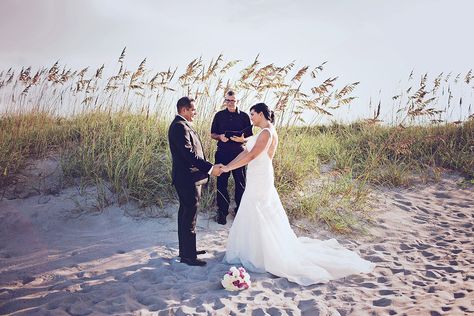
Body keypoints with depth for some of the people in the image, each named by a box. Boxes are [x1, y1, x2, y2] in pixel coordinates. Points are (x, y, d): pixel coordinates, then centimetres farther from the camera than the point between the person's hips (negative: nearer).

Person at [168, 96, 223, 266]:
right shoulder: (180, 126, -18)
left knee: (185, 213, 18)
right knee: (189, 216, -4)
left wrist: (208, 167, 17)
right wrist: (210, 168, -25)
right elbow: (189, 154, -26)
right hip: (188, 178, -11)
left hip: (187, 178, 11)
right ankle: (188, 255, 5)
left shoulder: (182, 125, 15)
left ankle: (186, 249, 30)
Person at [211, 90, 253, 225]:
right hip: (222, 153, 1)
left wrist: (242, 139, -17)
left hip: (239, 153, -1)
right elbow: (212, 134, 11)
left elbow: (250, 137, 5)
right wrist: (220, 137, -10)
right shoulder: (219, 115, 6)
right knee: (221, 183, 5)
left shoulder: (244, 116, 2)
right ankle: (222, 211, 17)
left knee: (240, 183, 4)